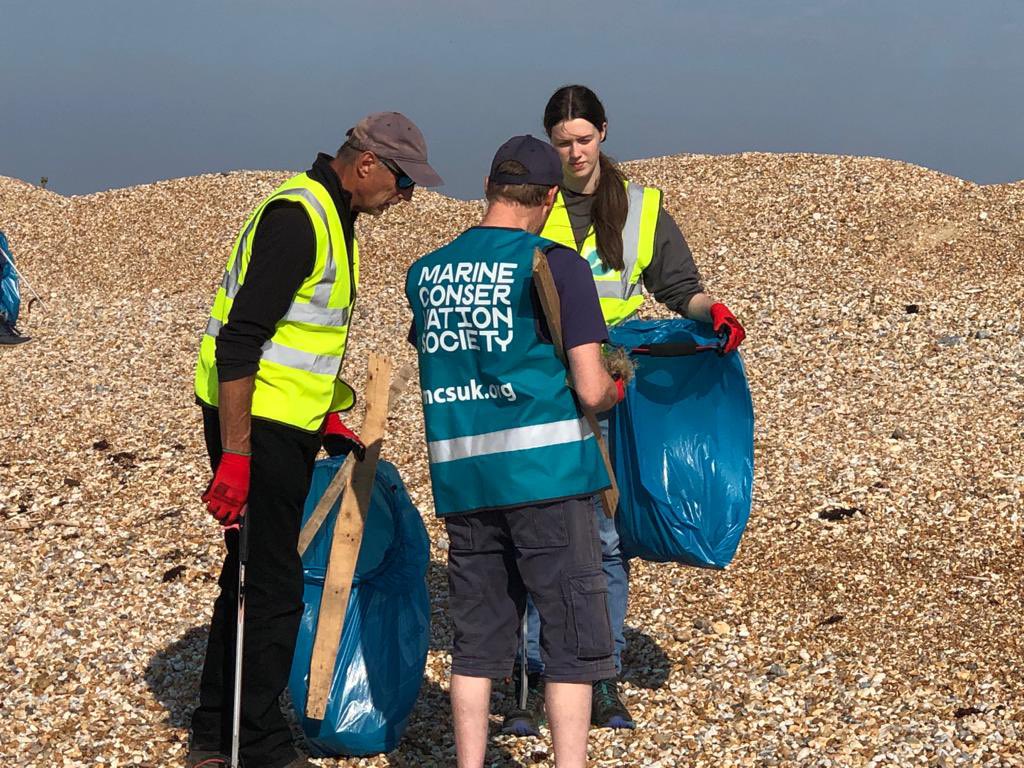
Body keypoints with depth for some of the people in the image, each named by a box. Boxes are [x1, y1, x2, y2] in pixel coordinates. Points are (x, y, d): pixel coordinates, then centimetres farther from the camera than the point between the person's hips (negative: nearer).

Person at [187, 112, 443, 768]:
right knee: (273, 587, -3)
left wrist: (327, 416, 24)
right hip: (253, 423, -10)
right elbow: (237, 342, -25)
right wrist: (234, 456, -27)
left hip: (291, 423, 10)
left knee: (253, 577, 16)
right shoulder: (297, 217, -19)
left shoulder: (335, 217, 13)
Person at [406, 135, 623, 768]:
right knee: (572, 641, 4)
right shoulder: (558, 265, -6)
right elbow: (590, 390, -10)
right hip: (545, 474, -5)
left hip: (460, 475, 5)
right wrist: (614, 390, 12)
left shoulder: (425, 272, 10)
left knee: (477, 642, 13)